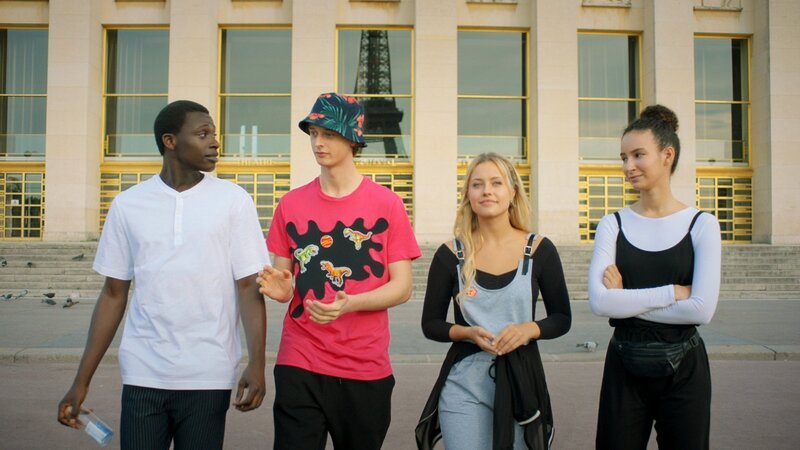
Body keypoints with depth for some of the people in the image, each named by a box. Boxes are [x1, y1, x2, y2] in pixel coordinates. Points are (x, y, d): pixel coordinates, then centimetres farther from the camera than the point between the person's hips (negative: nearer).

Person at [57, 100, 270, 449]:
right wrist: (82, 381, 5)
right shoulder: (128, 204, 4)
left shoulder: (234, 200, -2)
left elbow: (249, 287, -3)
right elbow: (113, 294, 7)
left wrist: (256, 363, -15)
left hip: (208, 378, -1)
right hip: (142, 376, 2)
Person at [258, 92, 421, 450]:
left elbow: (402, 287, -4)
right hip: (299, 366, 1)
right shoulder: (291, 204, 5)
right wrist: (280, 288, -13)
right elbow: (281, 280, 11)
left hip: (366, 368, -1)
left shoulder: (387, 204, -2)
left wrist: (349, 303, -21)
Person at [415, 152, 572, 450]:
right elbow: (430, 324, 3)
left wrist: (529, 329, -16)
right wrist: (467, 332, -16)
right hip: (463, 383, -1)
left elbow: (562, 319, 4)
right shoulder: (451, 254, -3)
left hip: (521, 379, 1)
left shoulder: (539, 249, -1)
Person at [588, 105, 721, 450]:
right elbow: (599, 302, -14)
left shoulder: (702, 225, -4)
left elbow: (702, 308, -15)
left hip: (683, 369, -1)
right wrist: (673, 292, -15)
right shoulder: (613, 225, -1)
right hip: (625, 369, 1)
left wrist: (627, 300, -13)